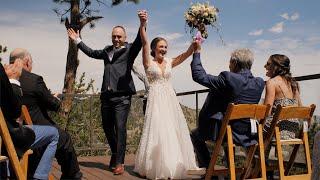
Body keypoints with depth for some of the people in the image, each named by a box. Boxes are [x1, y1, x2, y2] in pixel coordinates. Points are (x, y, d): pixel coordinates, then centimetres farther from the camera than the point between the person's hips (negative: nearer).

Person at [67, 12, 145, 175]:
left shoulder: (129, 50, 4)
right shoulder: (107, 51, 19)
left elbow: (139, 42, -16)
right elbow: (92, 53, 34)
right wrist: (77, 40, 37)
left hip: (122, 96, -6)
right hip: (106, 95, 6)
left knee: (120, 127, -8)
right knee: (107, 126, 13)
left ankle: (119, 163, -1)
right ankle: (115, 153, 35)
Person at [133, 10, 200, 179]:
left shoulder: (169, 62, 13)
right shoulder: (148, 62, 1)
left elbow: (186, 54, 2)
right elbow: (144, 43, -14)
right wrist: (143, 24, -28)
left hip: (170, 99, 5)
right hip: (156, 100, -5)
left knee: (173, 131, 6)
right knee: (157, 131, -6)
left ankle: (172, 165, 17)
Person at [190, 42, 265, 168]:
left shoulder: (227, 78, -22)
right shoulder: (259, 83, -6)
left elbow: (198, 76, -15)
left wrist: (197, 52, -4)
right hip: (247, 134, 6)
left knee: (195, 135, 22)